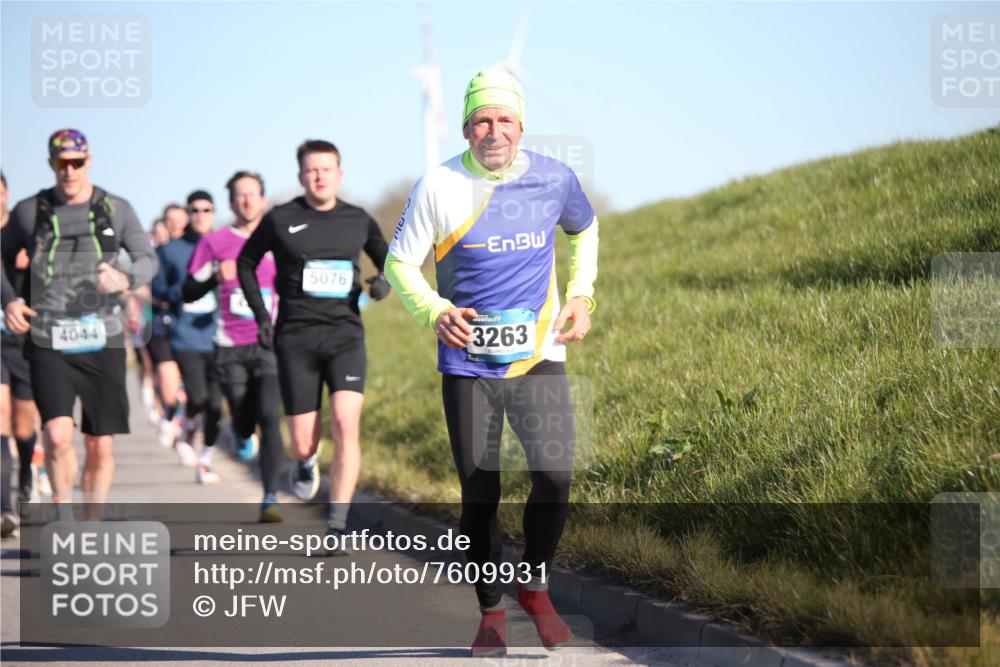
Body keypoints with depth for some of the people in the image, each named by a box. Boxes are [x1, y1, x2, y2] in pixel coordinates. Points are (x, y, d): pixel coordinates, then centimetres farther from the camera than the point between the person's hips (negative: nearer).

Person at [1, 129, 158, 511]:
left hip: (102, 343, 1)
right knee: (58, 435, -19)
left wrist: (126, 279, -16)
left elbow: (148, 260, 7)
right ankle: (62, 505, 4)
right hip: (49, 346, -1)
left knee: (100, 447, 2)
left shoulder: (116, 210, 6)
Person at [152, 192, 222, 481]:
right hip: (186, 339, -2)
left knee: (215, 403, 1)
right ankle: (186, 437, 17)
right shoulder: (171, 250, 4)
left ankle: (205, 460, 18)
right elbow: (157, 287, 9)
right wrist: (180, 293, -9)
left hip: (216, 337, 2)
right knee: (197, 397, -15)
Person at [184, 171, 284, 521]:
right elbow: (188, 292, 5)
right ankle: (243, 436, 44)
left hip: (269, 344, 0)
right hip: (230, 347, 1)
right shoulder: (214, 243, 4)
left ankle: (271, 499, -15)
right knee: (244, 422, 5)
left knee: (269, 417, -17)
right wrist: (215, 276, -13)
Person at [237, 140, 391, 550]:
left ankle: (337, 525, -14)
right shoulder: (281, 220, 1)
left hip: (345, 335, 1)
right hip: (295, 338, 0)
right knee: (303, 442, 0)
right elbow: (246, 262, 16)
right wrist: (261, 314, 6)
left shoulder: (358, 221, 6)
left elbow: (388, 260, 22)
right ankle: (306, 462, 40)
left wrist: (384, 280, -2)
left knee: (346, 426, -19)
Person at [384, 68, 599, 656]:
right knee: (479, 494, 3)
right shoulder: (439, 187, -7)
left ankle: (536, 585, 8)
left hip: (539, 355, 0)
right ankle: (491, 611, 20)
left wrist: (581, 295, 8)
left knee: (555, 475, -17)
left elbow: (586, 231, 21)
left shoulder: (554, 179, -1)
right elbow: (399, 263, 1)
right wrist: (435, 311, -17)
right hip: (467, 363, 0)